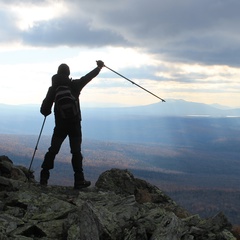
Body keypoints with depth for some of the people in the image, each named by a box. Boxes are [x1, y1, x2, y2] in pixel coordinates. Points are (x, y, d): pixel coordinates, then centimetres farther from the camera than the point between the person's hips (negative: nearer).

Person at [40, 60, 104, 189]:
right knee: (76, 151, 0)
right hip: (74, 124, -2)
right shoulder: (74, 85, -6)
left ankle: (44, 177, 6)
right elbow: (88, 77, 5)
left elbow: (45, 109, -3)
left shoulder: (53, 88, 0)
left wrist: (46, 111, 19)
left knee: (53, 150, 8)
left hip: (60, 124, 2)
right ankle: (79, 180, -1)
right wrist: (99, 67, 18)